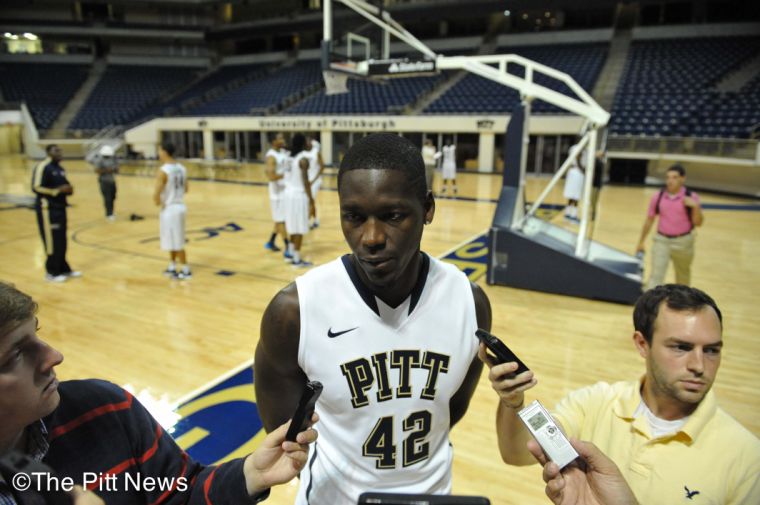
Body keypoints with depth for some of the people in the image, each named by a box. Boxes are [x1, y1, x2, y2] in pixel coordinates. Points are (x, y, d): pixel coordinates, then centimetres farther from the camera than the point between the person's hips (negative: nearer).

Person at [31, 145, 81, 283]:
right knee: (52, 242, -5)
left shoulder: (60, 169, 15)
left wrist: (68, 189, 5)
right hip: (47, 209, -9)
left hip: (60, 208, 9)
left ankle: (63, 269, 23)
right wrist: (58, 190, -21)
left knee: (62, 241, 13)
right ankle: (51, 273, 4)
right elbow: (36, 188, -19)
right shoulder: (42, 167, -13)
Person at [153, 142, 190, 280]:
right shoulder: (181, 168, 5)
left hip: (170, 209, -8)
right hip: (180, 206, 8)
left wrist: (159, 203, -5)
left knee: (177, 243, 3)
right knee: (173, 240, 20)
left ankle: (186, 271, 12)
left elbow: (156, 194, -24)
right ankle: (172, 267, 29)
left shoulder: (162, 171, -19)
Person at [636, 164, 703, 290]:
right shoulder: (658, 197, -3)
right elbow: (649, 220, 5)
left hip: (683, 242, 0)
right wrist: (641, 242, 8)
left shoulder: (691, 197, -7)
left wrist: (695, 207, -25)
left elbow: (698, 223, -8)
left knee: (683, 277, 19)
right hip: (661, 241, 0)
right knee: (656, 276, -9)